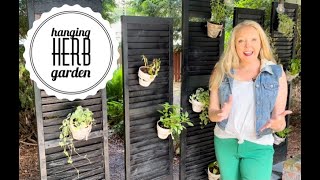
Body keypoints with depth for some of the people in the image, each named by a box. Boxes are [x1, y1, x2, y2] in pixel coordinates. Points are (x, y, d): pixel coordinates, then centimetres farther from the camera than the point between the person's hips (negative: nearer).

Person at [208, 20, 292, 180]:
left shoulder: (277, 74, -6)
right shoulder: (222, 71, -3)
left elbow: (280, 123, -4)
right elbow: (212, 112, -1)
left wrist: (277, 123, -26)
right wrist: (220, 114, -24)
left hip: (259, 147, -1)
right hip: (225, 142, 2)